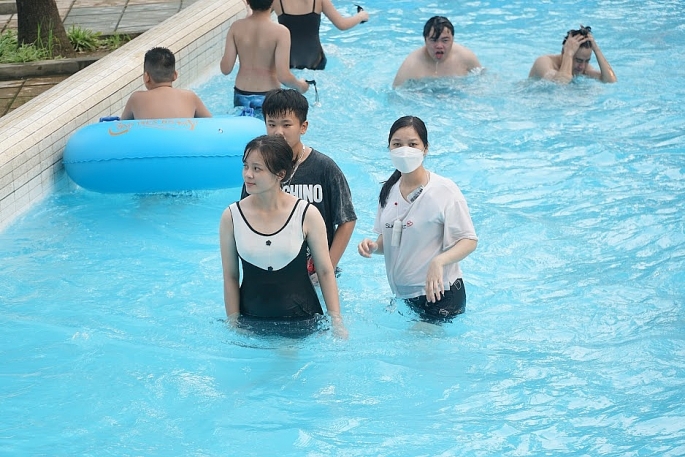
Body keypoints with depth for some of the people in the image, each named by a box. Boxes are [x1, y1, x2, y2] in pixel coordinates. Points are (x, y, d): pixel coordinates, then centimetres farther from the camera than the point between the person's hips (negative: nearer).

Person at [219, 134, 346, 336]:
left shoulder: (307, 215, -9)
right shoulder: (231, 217, -5)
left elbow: (325, 272, -1)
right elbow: (230, 276, 1)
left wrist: (336, 322, -2)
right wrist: (233, 324, -1)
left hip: (302, 320, -1)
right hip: (252, 323, 1)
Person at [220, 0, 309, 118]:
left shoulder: (236, 27, -6)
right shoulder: (280, 32, -17)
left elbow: (225, 69, -5)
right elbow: (283, 76, -19)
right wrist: (300, 85, 1)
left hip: (241, 96, 3)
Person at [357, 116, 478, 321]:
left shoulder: (444, 191, -14)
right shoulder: (389, 191, 5)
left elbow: (469, 240, -14)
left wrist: (439, 261, -31)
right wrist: (373, 246, -8)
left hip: (439, 296, -6)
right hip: (401, 296, 6)